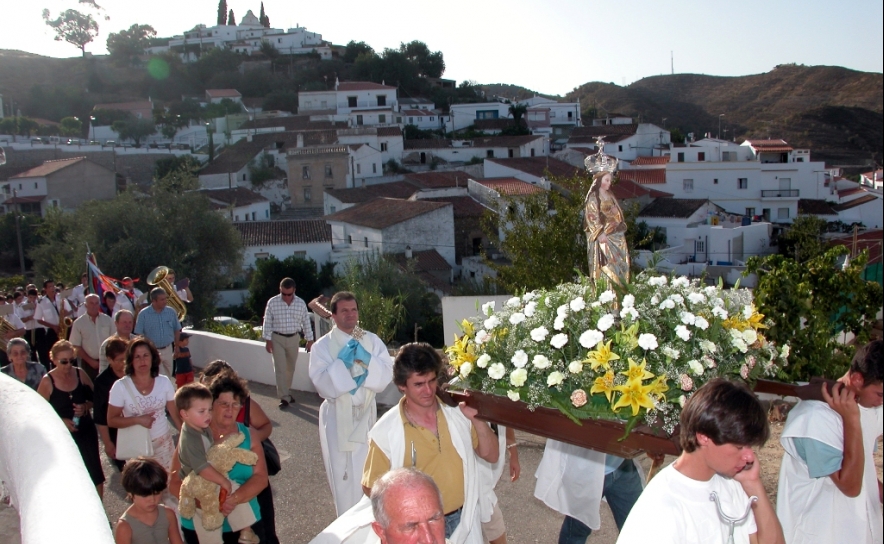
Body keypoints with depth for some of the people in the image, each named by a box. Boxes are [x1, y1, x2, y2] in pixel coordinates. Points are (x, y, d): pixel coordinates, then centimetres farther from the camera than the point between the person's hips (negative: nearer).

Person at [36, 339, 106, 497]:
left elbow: (94, 398, 9)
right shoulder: (47, 381, -9)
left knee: (95, 475, 2)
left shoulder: (80, 374, -2)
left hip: (86, 431, 2)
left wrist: (86, 406, -11)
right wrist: (61, 420, -19)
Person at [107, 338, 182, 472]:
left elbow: (175, 414, 2)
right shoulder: (121, 386, -11)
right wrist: (138, 420, -20)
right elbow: (111, 420, -7)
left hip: (164, 444, 2)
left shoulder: (164, 382, -4)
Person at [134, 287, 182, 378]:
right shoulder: (143, 314, -9)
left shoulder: (171, 312, 0)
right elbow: (139, 334, -7)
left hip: (168, 350, 4)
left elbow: (177, 331, 9)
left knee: (168, 377, 13)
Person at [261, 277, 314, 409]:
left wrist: (309, 339, 5)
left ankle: (287, 392, 29)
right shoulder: (272, 303, -9)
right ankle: (284, 397, -6)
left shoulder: (301, 303, -3)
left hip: (293, 339, 3)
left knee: (290, 368, 13)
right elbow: (267, 322, -5)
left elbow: (306, 322, 4)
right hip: (277, 339, -3)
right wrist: (267, 340, -8)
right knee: (280, 369, -7)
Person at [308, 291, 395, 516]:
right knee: (344, 474, 2)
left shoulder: (372, 340, 1)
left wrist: (367, 359, -22)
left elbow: (386, 374, -7)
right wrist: (341, 362, -25)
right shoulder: (322, 346, -6)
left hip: (366, 414, 3)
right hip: (338, 417, -3)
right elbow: (322, 383, -16)